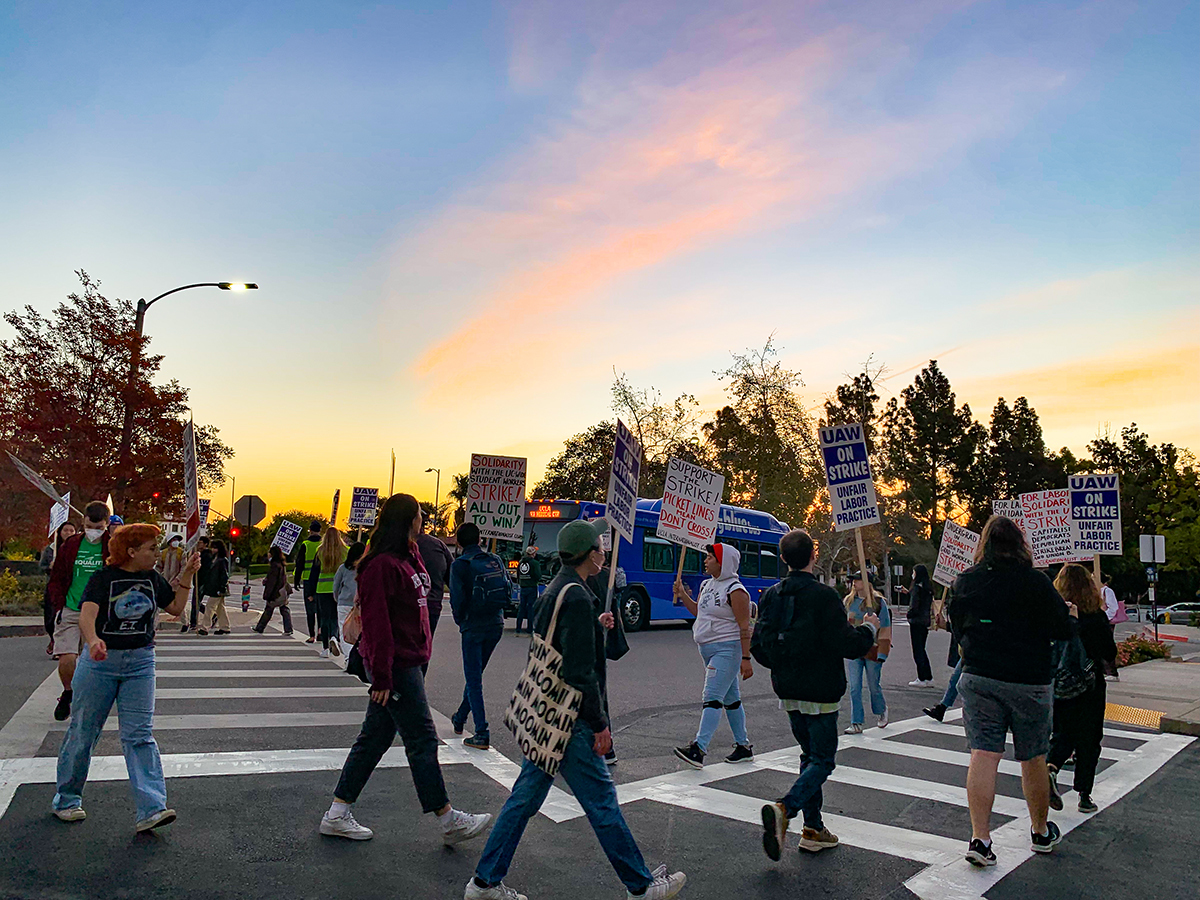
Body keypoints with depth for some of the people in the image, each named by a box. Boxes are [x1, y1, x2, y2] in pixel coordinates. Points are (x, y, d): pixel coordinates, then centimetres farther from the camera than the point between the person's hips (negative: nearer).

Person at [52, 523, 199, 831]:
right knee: (83, 732, 10)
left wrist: (186, 575, 5)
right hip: (101, 661, -3)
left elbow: (176, 607, 15)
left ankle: (151, 810, -10)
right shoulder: (103, 578, -8)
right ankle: (67, 799, 32)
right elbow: (87, 615, -22)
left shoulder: (152, 579, 8)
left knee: (139, 735, -4)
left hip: (140, 662, 3)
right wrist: (93, 640, -42)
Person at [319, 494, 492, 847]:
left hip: (406, 661, 10)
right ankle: (449, 821, 13)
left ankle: (336, 815, 26)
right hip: (395, 666, -10)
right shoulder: (382, 565, -19)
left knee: (375, 737, 15)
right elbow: (377, 623, -21)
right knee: (422, 740, 1)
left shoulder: (407, 559, 12)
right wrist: (382, 677, -20)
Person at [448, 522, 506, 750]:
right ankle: (460, 717, 38)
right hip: (496, 626, 6)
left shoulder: (460, 565, -10)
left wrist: (461, 621, 4)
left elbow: (457, 598, -13)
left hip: (473, 628, -6)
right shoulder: (495, 560, 5)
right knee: (475, 674, 21)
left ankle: (482, 734, -1)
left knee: (474, 679, 2)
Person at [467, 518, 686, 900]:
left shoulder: (554, 589, 10)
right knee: (602, 801, 4)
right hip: (569, 723, -10)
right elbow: (579, 672, -23)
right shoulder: (577, 598, -21)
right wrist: (600, 723, -16)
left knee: (525, 797, 15)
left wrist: (595, 625, 17)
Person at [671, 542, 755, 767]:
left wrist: (746, 658, -18)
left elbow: (744, 627, -16)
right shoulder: (707, 584, 12)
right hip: (708, 649, 9)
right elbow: (699, 611, 24)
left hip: (727, 649, -9)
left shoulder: (735, 590, -14)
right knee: (730, 699, 15)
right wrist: (682, 595, 11)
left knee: (712, 697, -14)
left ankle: (699, 749, -17)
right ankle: (743, 746, 25)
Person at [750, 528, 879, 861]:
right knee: (823, 760, 3)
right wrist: (869, 628, 3)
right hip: (819, 693, -6)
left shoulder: (770, 596, 1)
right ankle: (784, 809, -17)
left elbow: (757, 645, 6)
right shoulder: (823, 596, -17)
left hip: (787, 691, 6)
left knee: (810, 755, 19)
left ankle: (813, 828, 21)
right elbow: (847, 645, -17)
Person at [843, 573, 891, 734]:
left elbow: (885, 628, -4)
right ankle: (856, 724, 7)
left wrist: (882, 653, -8)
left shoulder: (878, 602, -5)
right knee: (854, 688, 0)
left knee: (874, 686, 9)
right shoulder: (848, 601, 6)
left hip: (871, 650, -3)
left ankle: (882, 711, 38)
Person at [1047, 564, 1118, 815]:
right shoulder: (1097, 616, -10)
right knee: (1088, 740, 11)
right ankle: (1084, 796, 14)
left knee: (1062, 735, 16)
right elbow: (1111, 654, -2)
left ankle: (1050, 768, -10)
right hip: (1089, 685, -1)